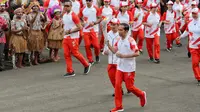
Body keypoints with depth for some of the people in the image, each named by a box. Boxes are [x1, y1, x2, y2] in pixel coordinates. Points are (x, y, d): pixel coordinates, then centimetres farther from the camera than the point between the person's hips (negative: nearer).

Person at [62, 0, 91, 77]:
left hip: (73, 38, -8)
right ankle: (70, 71, 9)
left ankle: (87, 65, 19)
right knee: (66, 54, 3)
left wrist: (70, 31, -17)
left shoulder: (73, 16, -14)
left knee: (75, 53, -3)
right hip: (66, 37, 8)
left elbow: (79, 27, -17)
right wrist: (65, 31, 7)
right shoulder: (64, 15, 10)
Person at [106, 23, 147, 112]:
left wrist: (124, 56, -25)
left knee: (129, 87, 2)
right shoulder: (119, 40, 5)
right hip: (119, 67, 6)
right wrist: (107, 43, -6)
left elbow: (137, 53, -22)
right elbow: (114, 51, 9)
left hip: (129, 69, -6)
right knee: (117, 85, 0)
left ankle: (141, 95, 32)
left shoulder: (130, 40, -17)